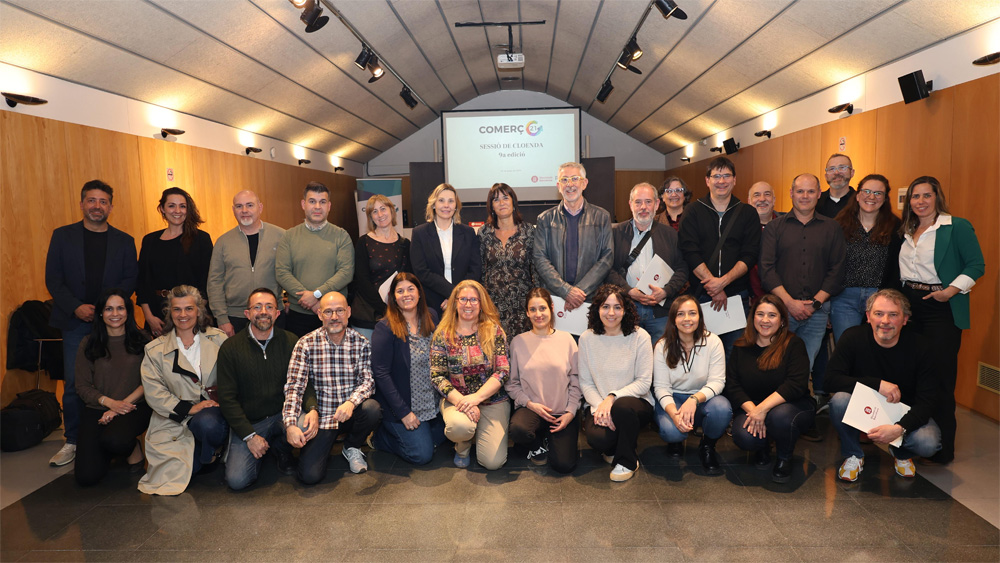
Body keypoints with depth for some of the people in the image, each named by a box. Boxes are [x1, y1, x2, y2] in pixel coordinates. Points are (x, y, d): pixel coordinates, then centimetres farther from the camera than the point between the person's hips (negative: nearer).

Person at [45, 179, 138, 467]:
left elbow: (132, 280, 2)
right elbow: (53, 279, 3)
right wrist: (76, 307, -11)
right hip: (75, 322, 0)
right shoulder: (63, 236, 7)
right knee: (74, 384, 1)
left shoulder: (124, 241, 8)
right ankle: (73, 441, 12)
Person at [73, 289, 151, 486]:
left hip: (134, 407, -2)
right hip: (97, 410, 2)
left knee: (114, 440, -36)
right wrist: (110, 402, -11)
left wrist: (122, 405, -13)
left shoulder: (141, 341, 5)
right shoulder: (88, 344, 7)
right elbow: (82, 386, 5)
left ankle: (133, 448, 2)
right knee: (86, 476, -15)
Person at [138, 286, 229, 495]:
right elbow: (153, 392, -1)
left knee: (207, 423, -37)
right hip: (175, 420, 1)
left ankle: (208, 458, -4)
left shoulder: (218, 339, 7)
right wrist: (189, 408, -13)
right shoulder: (155, 350, 8)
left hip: (213, 410, -1)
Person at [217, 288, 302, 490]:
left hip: (283, 415, 1)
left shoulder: (291, 342, -1)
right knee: (236, 480, -19)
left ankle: (279, 446, 5)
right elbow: (227, 398, -3)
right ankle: (263, 450, 16)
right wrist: (249, 436, -12)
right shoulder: (230, 348, -3)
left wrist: (313, 410, -24)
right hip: (248, 422, 0)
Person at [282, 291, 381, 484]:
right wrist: (290, 425, -26)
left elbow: (367, 381, -9)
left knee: (372, 408, -32)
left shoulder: (361, 343, -2)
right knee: (310, 475, -18)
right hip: (320, 417, -2)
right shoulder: (306, 344, -6)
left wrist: (352, 402, -31)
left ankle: (352, 448, 2)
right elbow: (294, 386, -12)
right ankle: (325, 448, 20)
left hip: (351, 413, 2)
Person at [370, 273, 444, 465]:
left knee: (440, 439, 13)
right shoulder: (385, 328, -16)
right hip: (402, 405, -6)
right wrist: (403, 412, -19)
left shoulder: (431, 317, 0)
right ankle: (380, 436, 16)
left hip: (431, 403, 6)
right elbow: (381, 374, -18)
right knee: (422, 455, -7)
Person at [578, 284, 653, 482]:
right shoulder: (587, 338, 0)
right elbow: (585, 382, 0)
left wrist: (612, 398, -22)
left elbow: (644, 382, -10)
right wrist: (599, 405, -18)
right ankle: (611, 449, 13)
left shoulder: (639, 337, -7)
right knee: (597, 438, -30)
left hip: (635, 402, -1)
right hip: (598, 404, 1)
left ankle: (627, 462, -7)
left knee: (622, 407, -37)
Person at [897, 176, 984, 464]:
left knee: (940, 378, -3)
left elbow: (976, 265, -9)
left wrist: (951, 290, -20)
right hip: (909, 307, 6)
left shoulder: (957, 227, -5)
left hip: (941, 310, -6)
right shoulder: (906, 232, 14)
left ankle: (943, 449, 7)